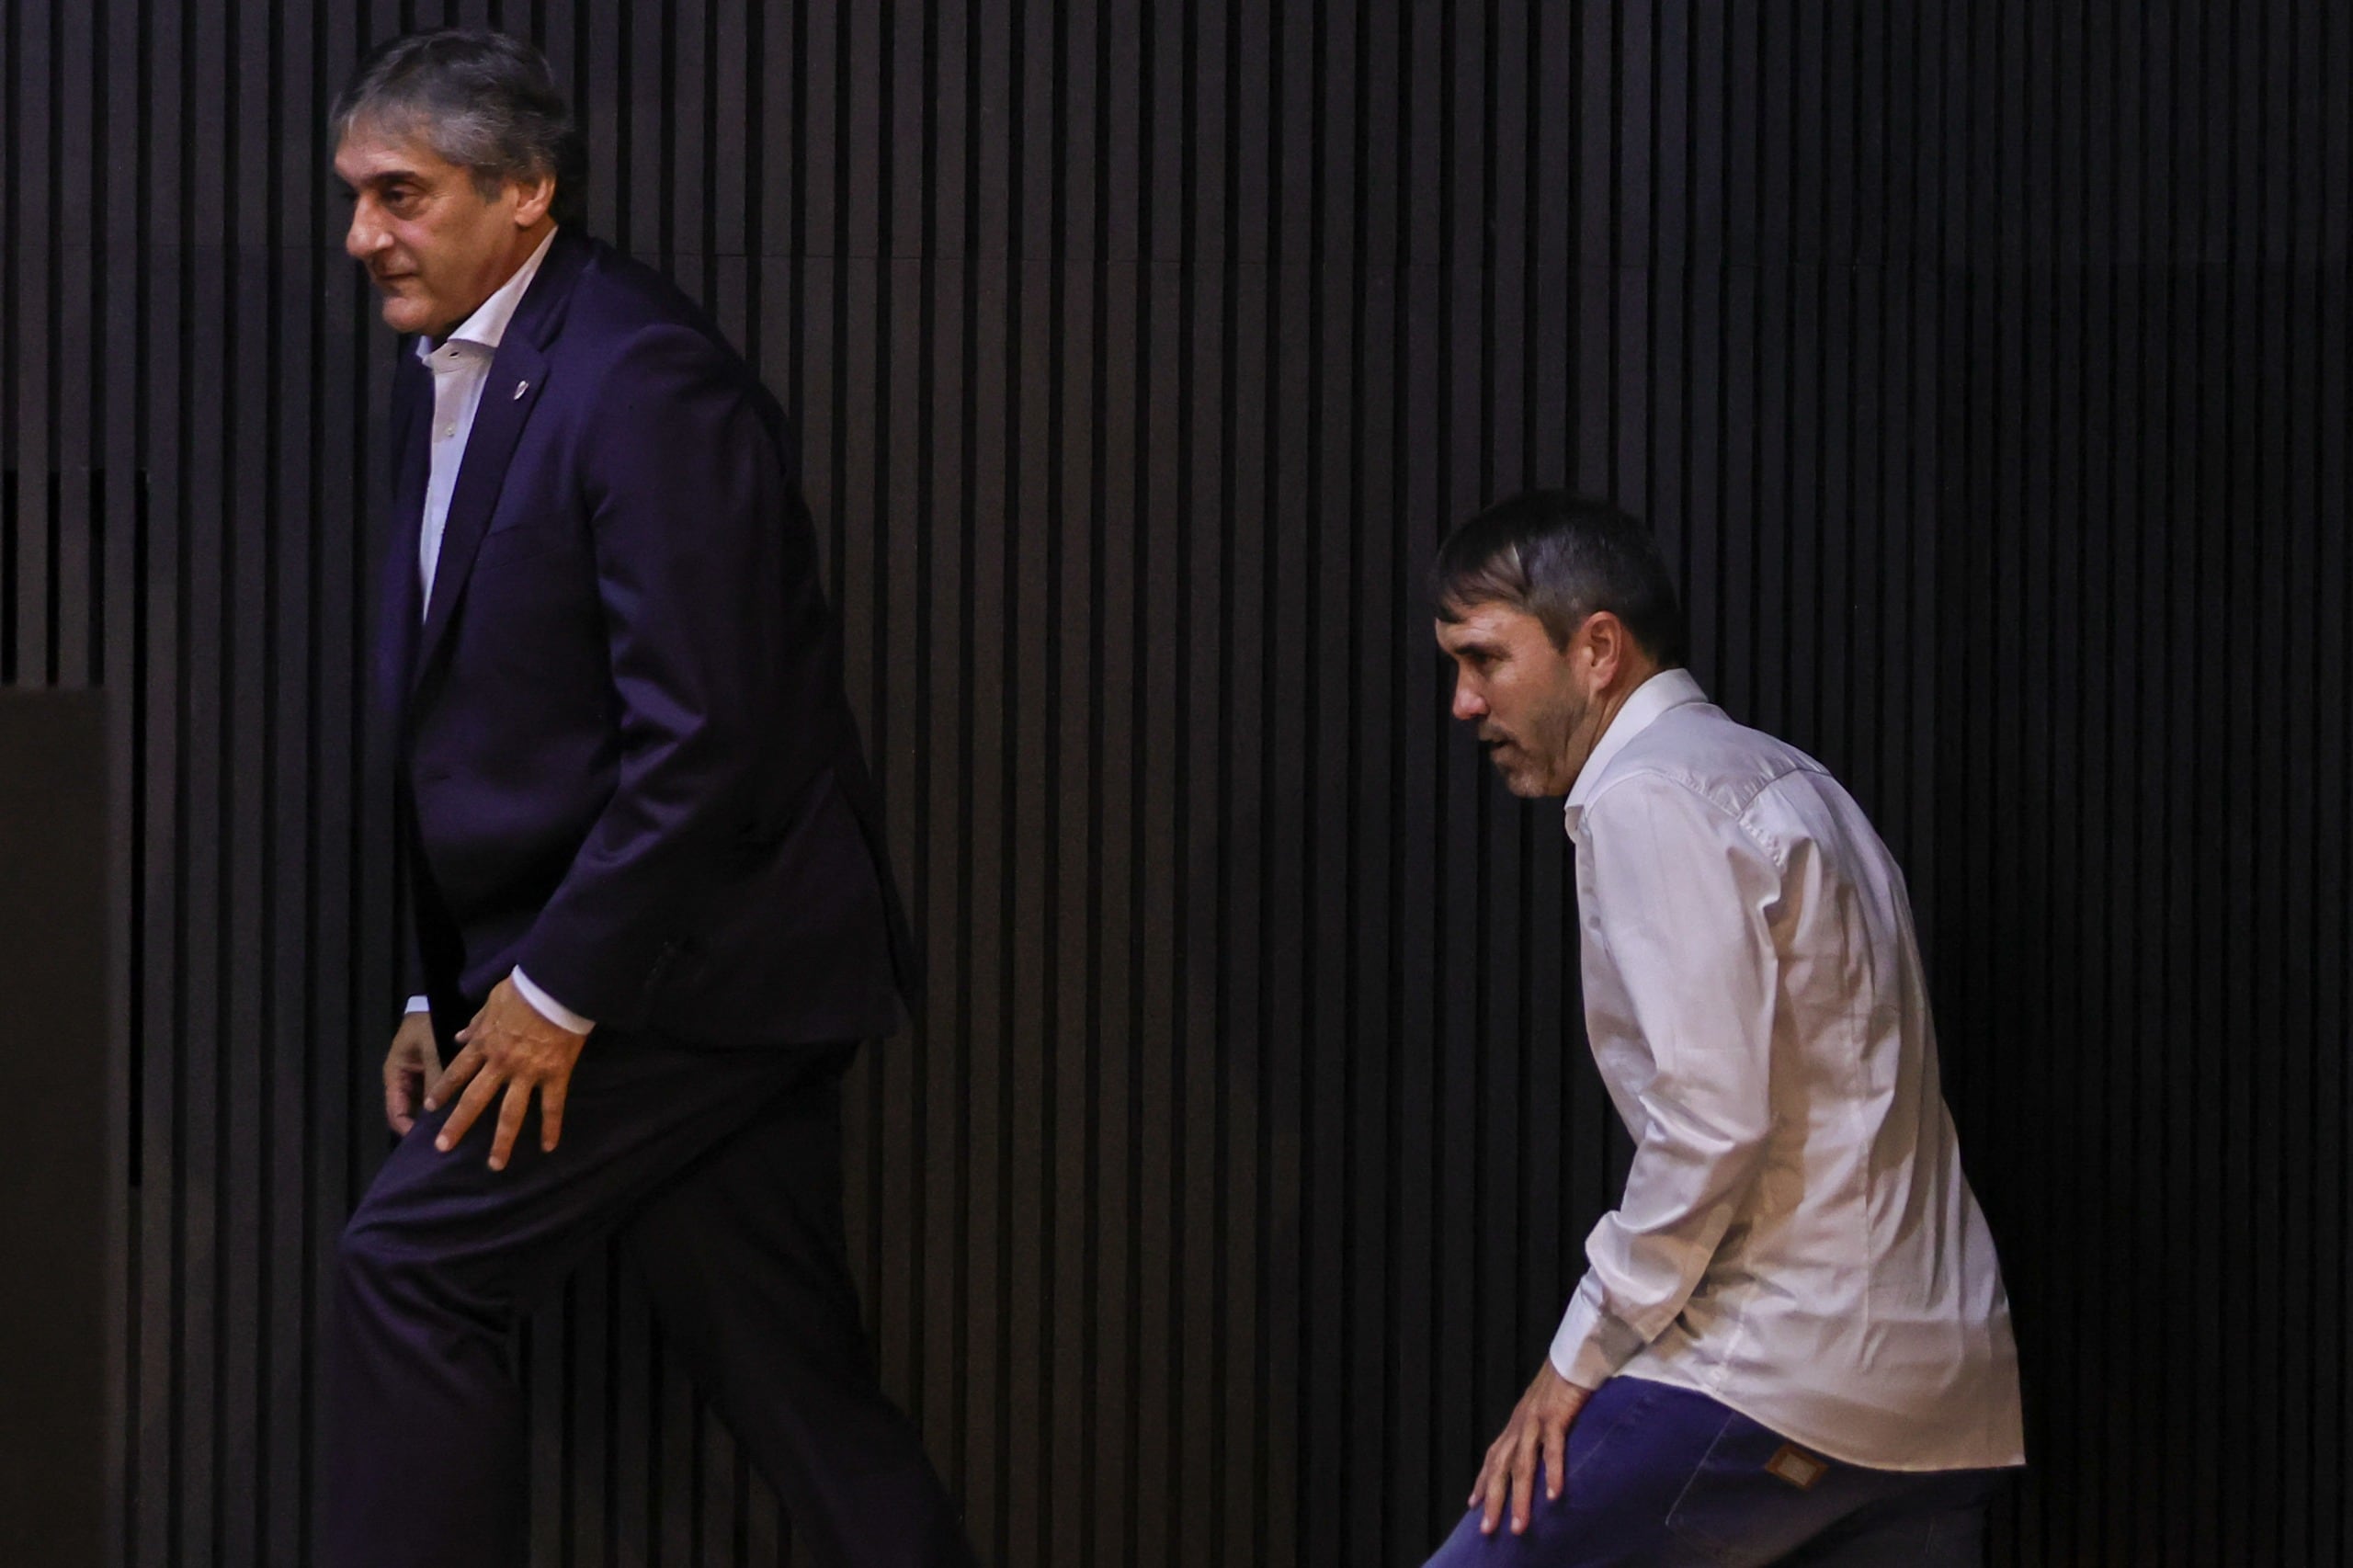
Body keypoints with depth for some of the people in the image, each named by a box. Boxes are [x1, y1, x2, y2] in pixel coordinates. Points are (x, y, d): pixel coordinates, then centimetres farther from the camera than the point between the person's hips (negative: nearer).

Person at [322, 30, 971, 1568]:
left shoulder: (642, 379, -16)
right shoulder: (444, 384, 14)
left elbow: (701, 730, -22)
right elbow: (471, 734, 18)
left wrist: (558, 986, -19)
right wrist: (443, 986, 13)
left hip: (696, 961, -9)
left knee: (412, 1262, -10)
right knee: (795, 1374, 9)